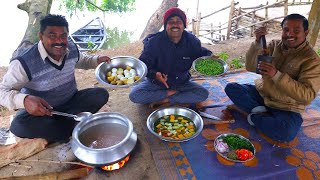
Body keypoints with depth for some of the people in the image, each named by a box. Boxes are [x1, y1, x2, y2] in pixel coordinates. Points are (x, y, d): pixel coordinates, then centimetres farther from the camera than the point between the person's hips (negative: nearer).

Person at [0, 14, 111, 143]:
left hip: (70, 102, 5)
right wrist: (24, 100, -43)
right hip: (39, 110, -4)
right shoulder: (24, 63, -27)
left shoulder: (72, 48, -9)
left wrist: (97, 60, -6)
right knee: (19, 125, -34)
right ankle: (73, 130, -15)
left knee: (101, 94, -15)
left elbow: (81, 61, 14)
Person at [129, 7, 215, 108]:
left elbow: (202, 54, 5)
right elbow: (143, 64, -18)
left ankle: (165, 100, -16)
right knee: (134, 95, -25)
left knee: (203, 93, -19)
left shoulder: (191, 41, -9)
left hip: (181, 83, 3)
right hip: (156, 83, -2)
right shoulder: (154, 42, -18)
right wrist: (154, 74, -39)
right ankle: (171, 93, -11)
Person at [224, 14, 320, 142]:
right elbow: (251, 67, -7)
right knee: (231, 88, -12)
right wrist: (257, 43, -22)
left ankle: (255, 116, -10)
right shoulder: (274, 45, 0)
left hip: (286, 108, -4)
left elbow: (307, 96, -24)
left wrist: (276, 75, -34)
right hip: (261, 94, 4)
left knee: (286, 133, -33)